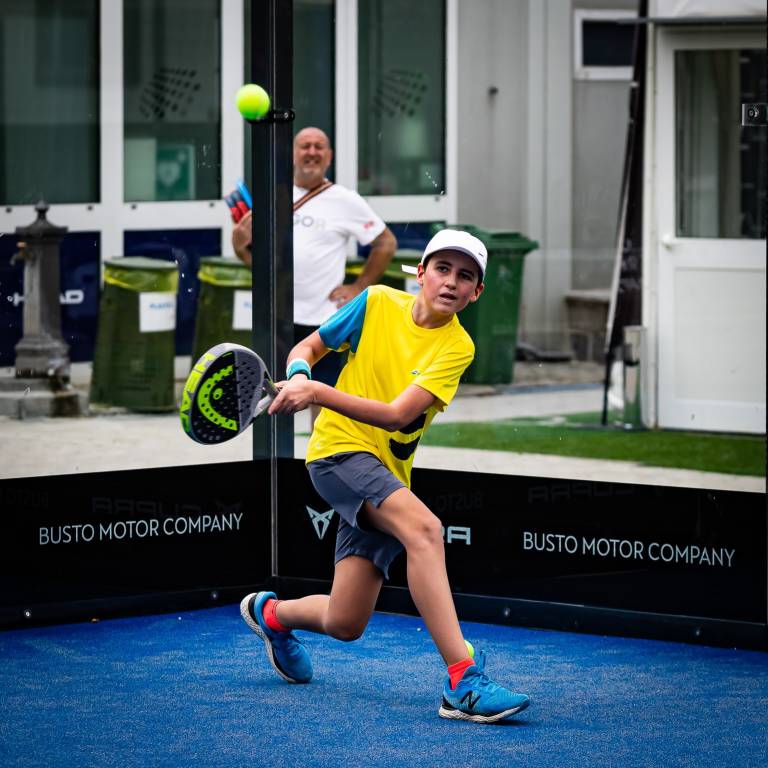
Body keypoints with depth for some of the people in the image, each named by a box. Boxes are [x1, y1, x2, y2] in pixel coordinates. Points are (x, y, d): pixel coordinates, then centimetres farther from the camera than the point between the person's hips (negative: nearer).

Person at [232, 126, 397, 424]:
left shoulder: (344, 200, -2)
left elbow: (386, 243, 3)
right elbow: (252, 253, 16)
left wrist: (359, 287, -3)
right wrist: (240, 245, -6)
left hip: (323, 320, -3)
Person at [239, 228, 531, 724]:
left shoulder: (457, 347, -5)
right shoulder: (378, 303, -3)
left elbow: (397, 415, -16)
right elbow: (308, 348, 9)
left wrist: (318, 392, -26)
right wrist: (298, 376, -14)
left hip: (387, 474, 3)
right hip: (340, 450, -3)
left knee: (345, 625, 1)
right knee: (424, 527, -32)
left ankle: (271, 613, 38)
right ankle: (462, 682, -38)